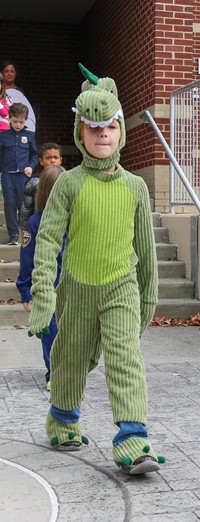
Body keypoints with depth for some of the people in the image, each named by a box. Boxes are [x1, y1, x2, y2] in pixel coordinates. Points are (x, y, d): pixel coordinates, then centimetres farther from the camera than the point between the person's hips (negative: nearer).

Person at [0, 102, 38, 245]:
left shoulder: (30, 135, 5)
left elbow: (34, 155, 11)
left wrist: (31, 166, -5)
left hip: (23, 175, -1)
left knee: (24, 204, -1)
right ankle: (13, 234, 7)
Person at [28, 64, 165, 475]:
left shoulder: (135, 186, -1)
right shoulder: (69, 183, -7)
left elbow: (145, 244, 7)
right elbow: (48, 237, -12)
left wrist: (149, 294, 12)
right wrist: (43, 290, -21)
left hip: (121, 286, 1)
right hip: (78, 286, 0)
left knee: (125, 359, -13)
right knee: (72, 359, 16)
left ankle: (133, 444, -12)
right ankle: (63, 420, 41)